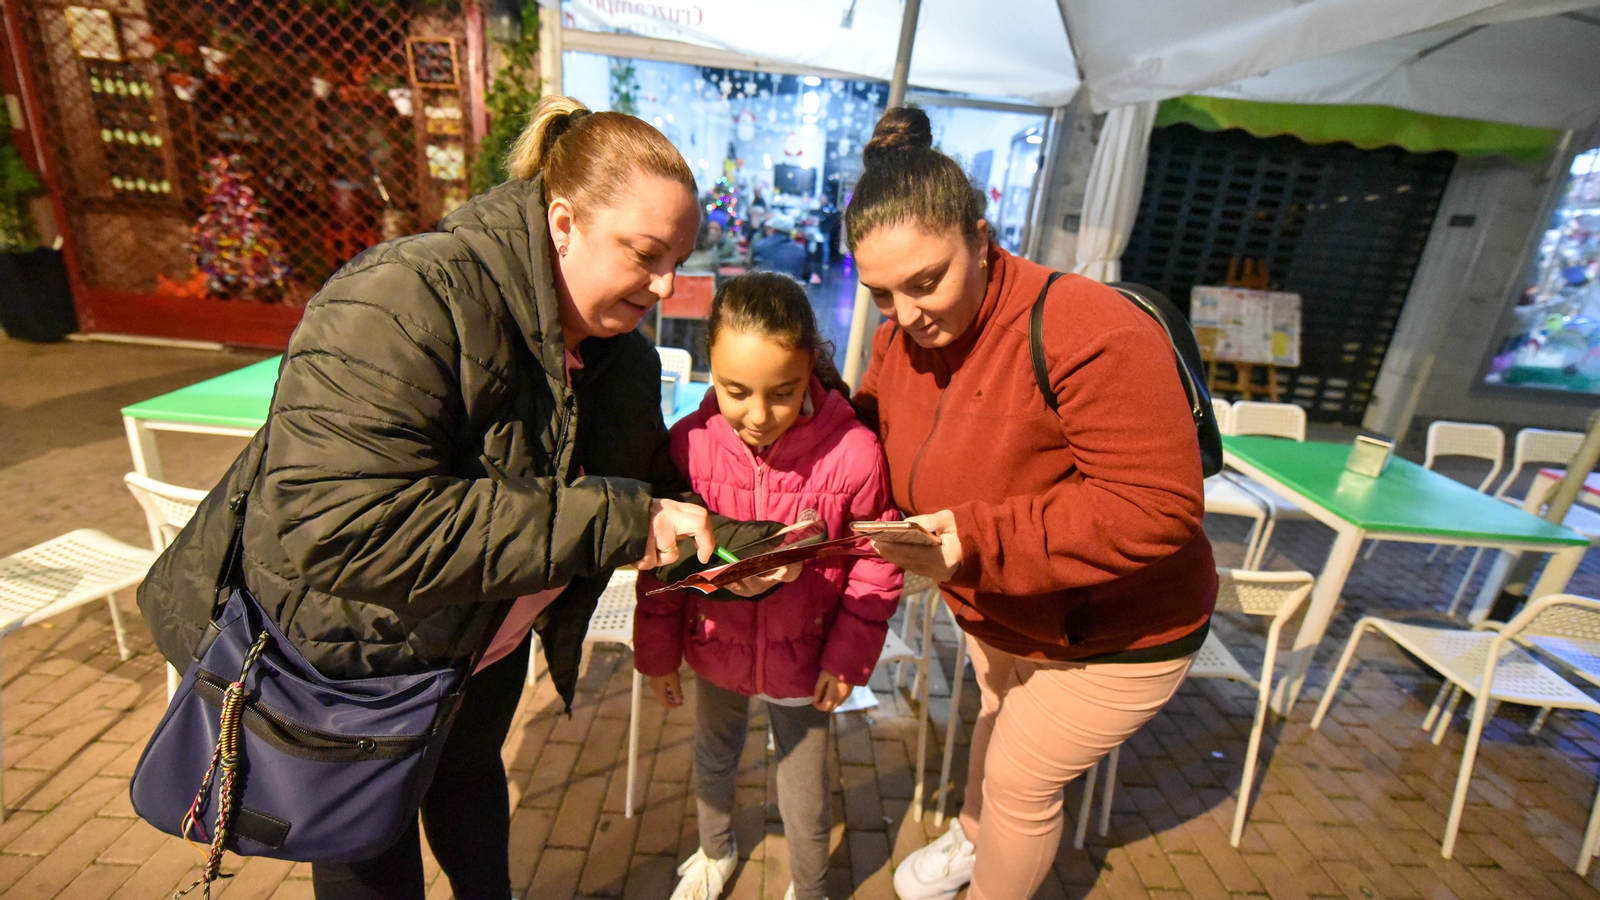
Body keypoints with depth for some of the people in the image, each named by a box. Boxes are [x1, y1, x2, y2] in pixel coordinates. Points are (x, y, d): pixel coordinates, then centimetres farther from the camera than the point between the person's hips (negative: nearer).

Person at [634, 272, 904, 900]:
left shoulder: (853, 453, -27)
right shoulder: (689, 443, -20)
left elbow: (876, 565, -12)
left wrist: (849, 655, -9)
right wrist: (658, 653, 2)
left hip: (802, 658, -2)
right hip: (715, 649, 3)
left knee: (805, 794, 19)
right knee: (713, 759, 30)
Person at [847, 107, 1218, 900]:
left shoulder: (1089, 332, -35)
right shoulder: (904, 331, -10)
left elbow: (1158, 507, -36)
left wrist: (978, 540, -40)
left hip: (1113, 634, -6)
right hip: (997, 613, 7)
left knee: (1022, 780, 11)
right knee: (998, 719, 31)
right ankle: (971, 836, 62)